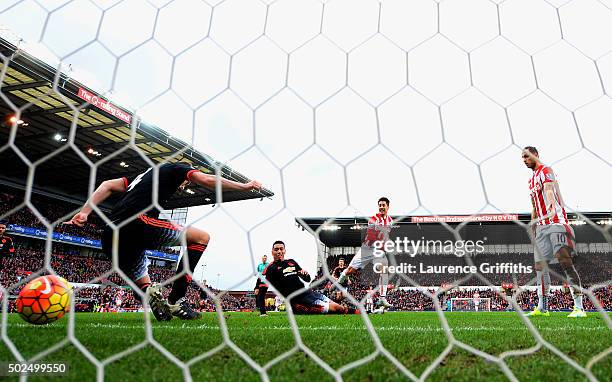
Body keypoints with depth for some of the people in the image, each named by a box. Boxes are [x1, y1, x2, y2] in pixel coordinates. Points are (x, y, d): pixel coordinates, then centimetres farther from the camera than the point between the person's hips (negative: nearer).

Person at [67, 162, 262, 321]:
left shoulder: (143, 175, 36)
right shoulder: (177, 169, 18)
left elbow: (108, 185, 25)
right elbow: (208, 180, 4)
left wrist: (84, 212, 16)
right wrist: (244, 186, 12)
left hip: (110, 238, 8)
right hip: (136, 223, -8)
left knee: (142, 285, 27)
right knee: (202, 238, 5)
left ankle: (149, 292, -12)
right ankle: (175, 301, -5)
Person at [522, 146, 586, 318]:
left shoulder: (545, 171, -4)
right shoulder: (531, 179, 22)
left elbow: (549, 189, -26)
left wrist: (551, 206, -44)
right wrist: (532, 225, 21)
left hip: (556, 222, -9)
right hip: (541, 226, 9)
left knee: (564, 260, -17)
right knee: (540, 265, 6)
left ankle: (579, 307, -14)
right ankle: (542, 308, 11)